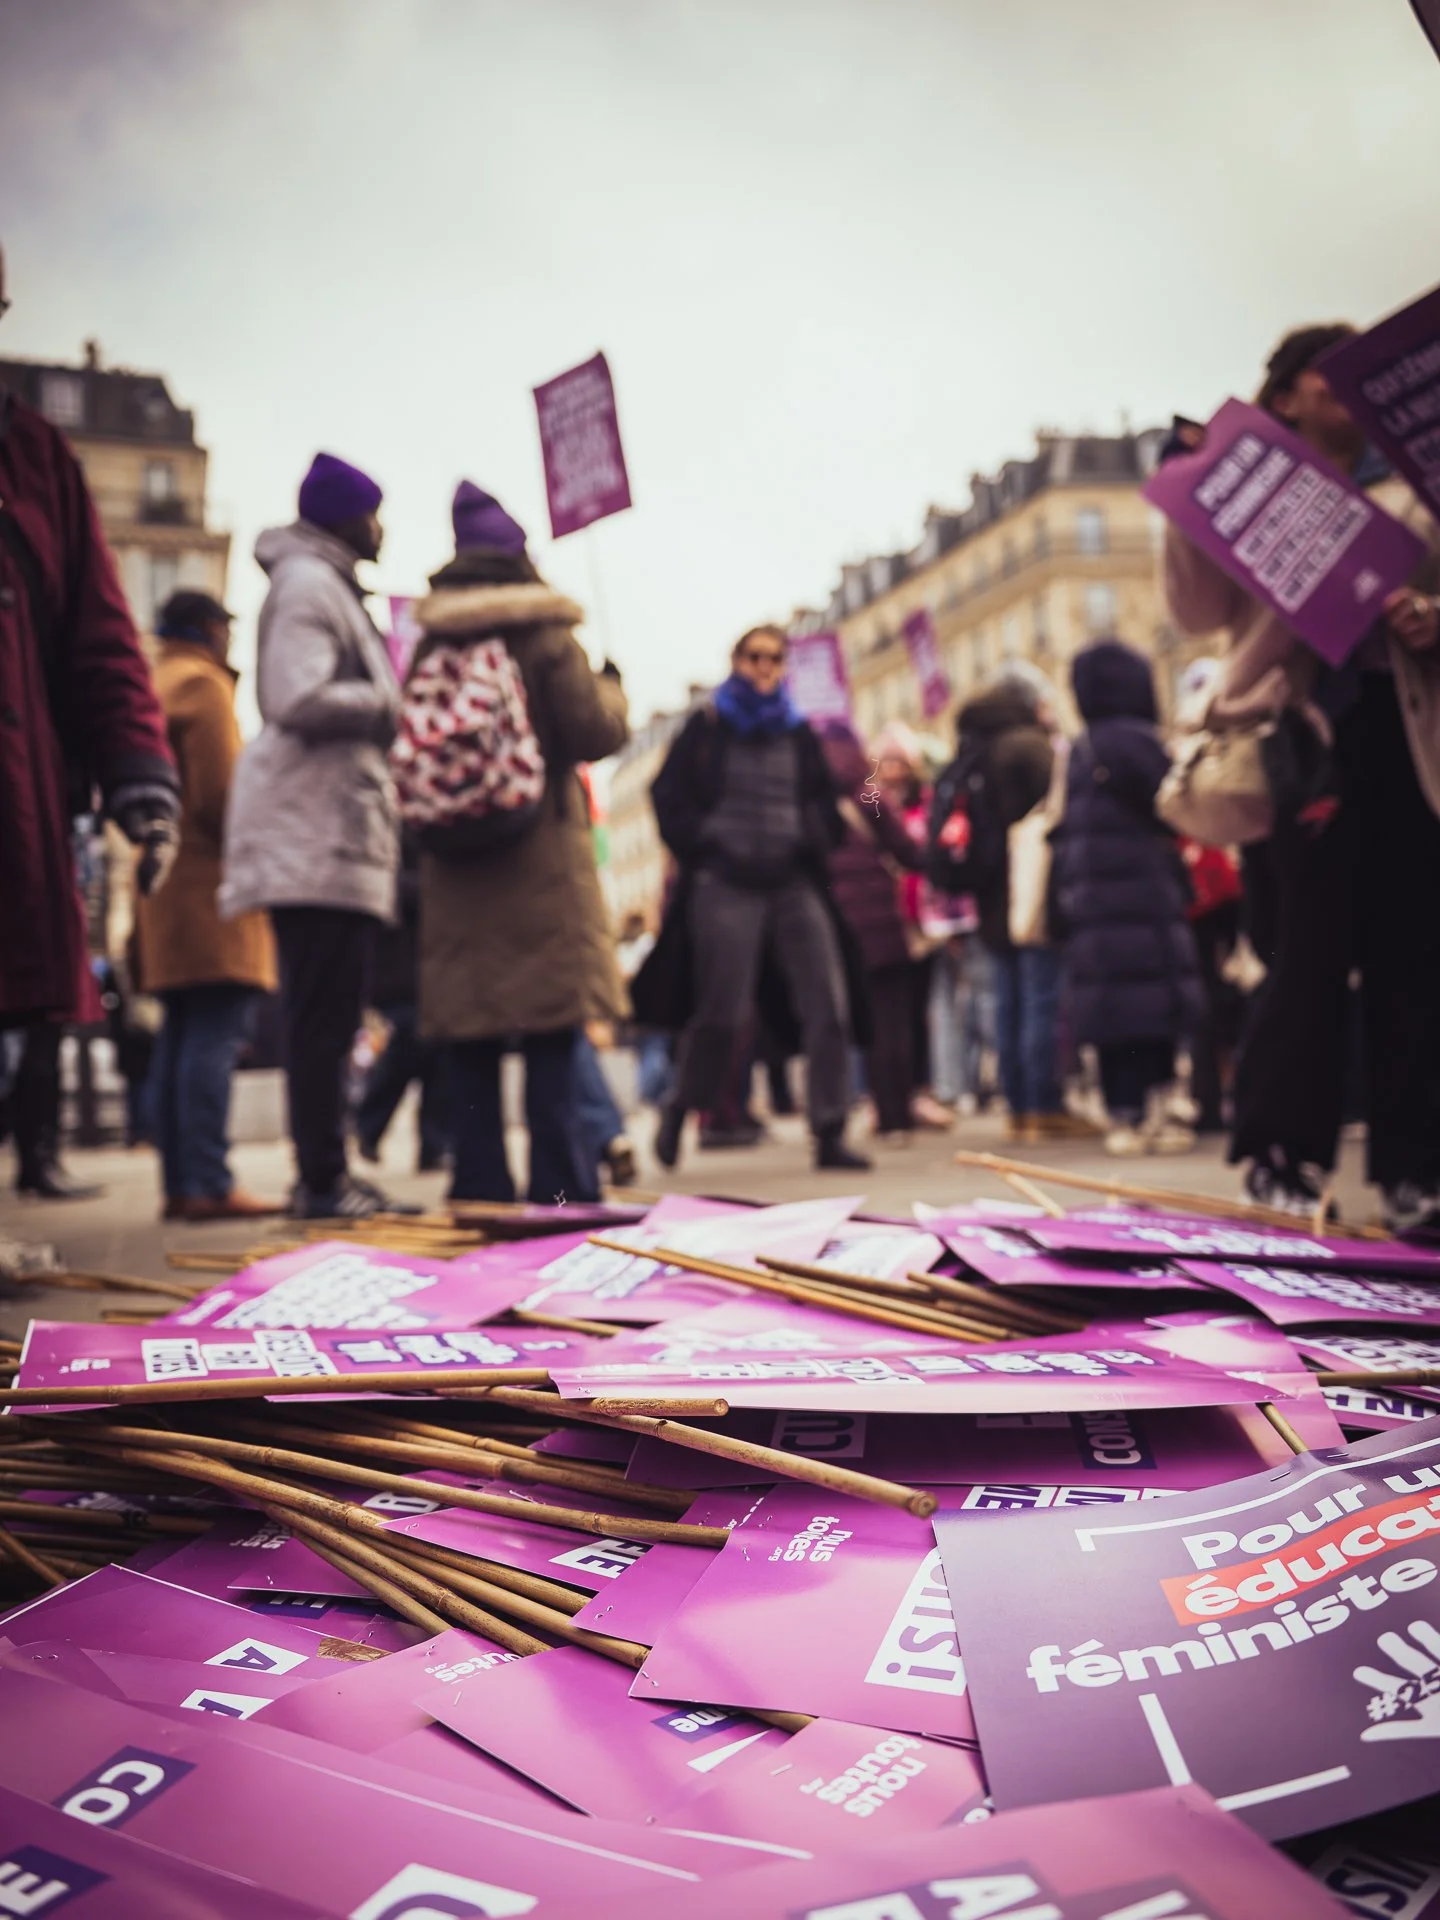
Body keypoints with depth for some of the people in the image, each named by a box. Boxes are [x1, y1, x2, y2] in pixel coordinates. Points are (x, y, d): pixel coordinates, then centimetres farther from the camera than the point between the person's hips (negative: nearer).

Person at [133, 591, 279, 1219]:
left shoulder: (151, 687, 24)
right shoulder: (203, 684, -4)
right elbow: (219, 793, -14)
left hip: (164, 894, 9)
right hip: (209, 887, -9)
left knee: (179, 1041, 7)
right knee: (215, 1039, -13)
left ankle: (178, 1185, 8)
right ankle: (210, 1184, -17)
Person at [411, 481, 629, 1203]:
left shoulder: (428, 648, 8)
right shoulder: (546, 637, -3)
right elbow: (596, 731, -7)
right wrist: (610, 685, 12)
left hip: (454, 866, 4)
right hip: (542, 853, -3)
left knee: (469, 1041, 6)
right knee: (551, 1037, -1)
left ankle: (480, 1187, 8)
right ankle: (554, 1188, -2)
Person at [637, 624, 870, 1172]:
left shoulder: (798, 733, 15)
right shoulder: (706, 727, 6)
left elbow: (824, 801, 19)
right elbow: (668, 795, 3)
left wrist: (813, 840, -1)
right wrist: (702, 845, -8)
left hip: (795, 884, 3)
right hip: (726, 885, -3)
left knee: (829, 1007, -8)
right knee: (721, 1014, -3)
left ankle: (830, 1135, -2)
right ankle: (679, 1112, 22)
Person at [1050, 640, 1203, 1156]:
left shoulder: (1080, 750, 15)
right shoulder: (1134, 741, -10)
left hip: (1088, 899, 8)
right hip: (1140, 898, -8)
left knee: (1114, 1009, 9)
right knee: (1148, 1003, -5)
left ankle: (1124, 1113, 13)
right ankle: (1142, 1116, -4)